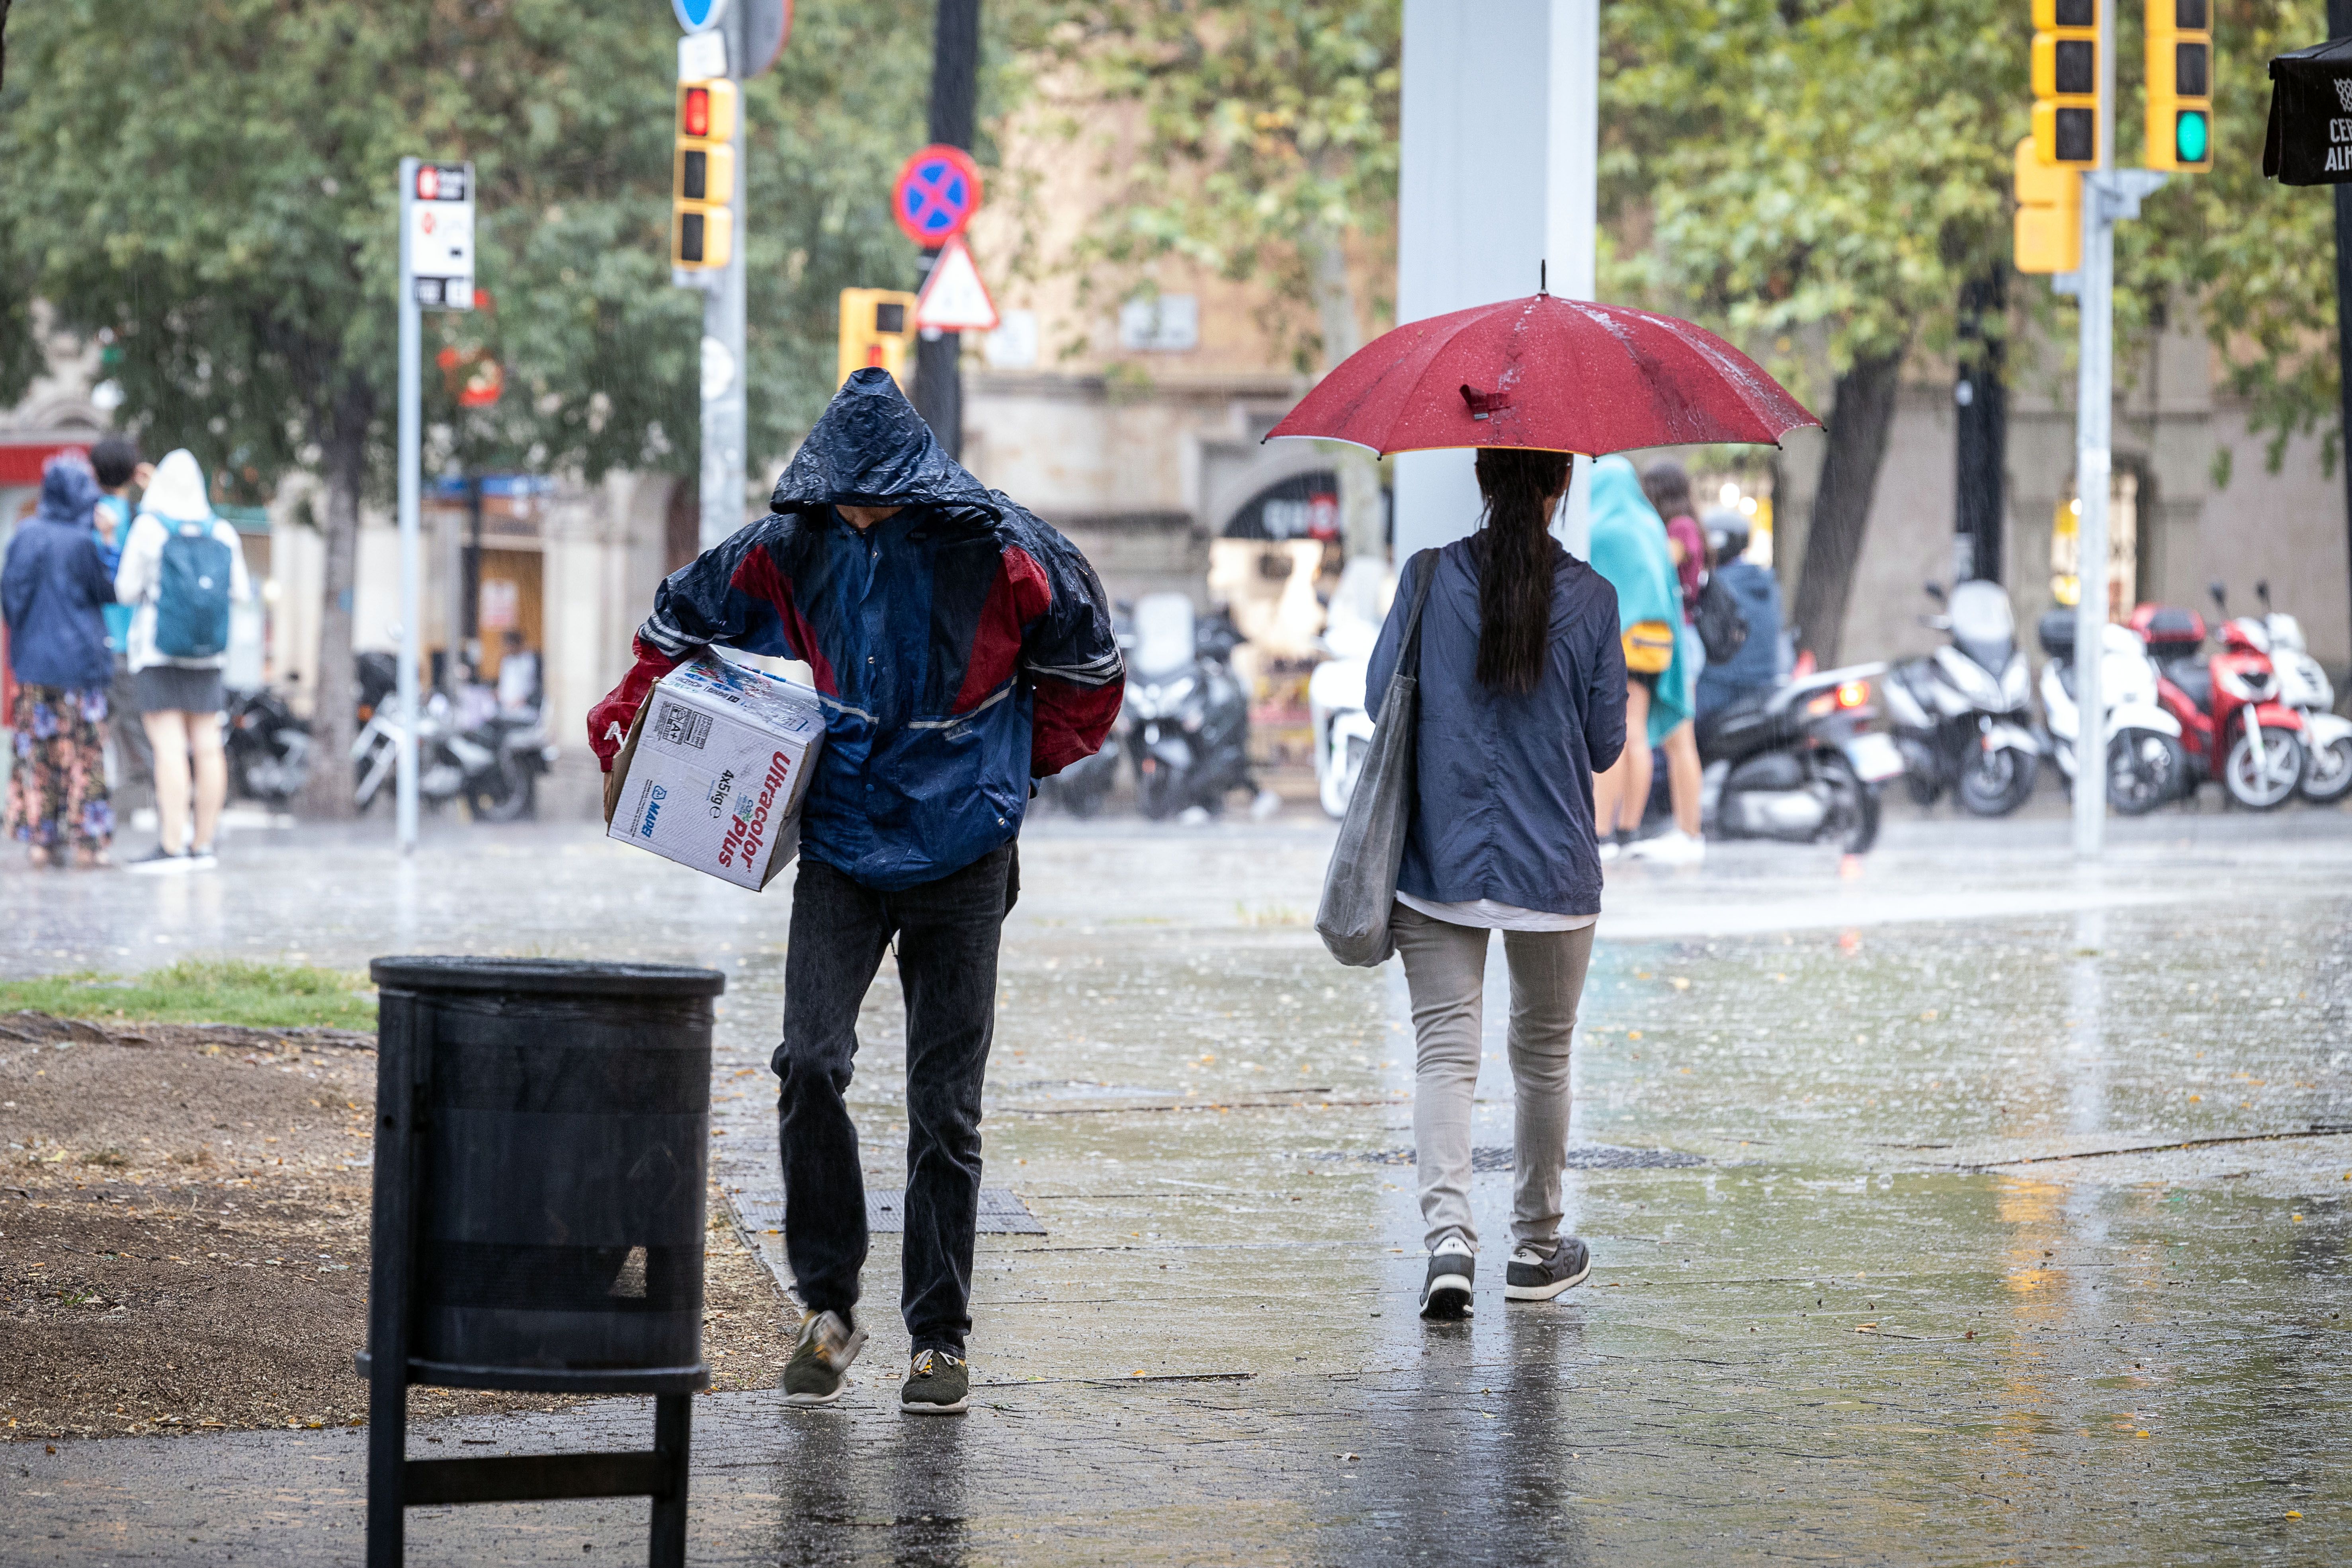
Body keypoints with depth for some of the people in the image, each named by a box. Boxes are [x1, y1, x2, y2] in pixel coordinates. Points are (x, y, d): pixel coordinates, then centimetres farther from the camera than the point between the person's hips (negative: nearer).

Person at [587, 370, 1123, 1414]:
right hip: (839, 849, 1)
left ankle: (939, 1337, 11)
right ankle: (826, 1304, 0)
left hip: (959, 857, -1)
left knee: (945, 1108, 2)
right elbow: (681, 623, 14)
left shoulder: (995, 554, -8)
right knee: (810, 1065, -16)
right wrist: (628, 723, 4)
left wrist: (1016, 765, 9)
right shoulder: (792, 549, -2)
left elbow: (1086, 670, 7)